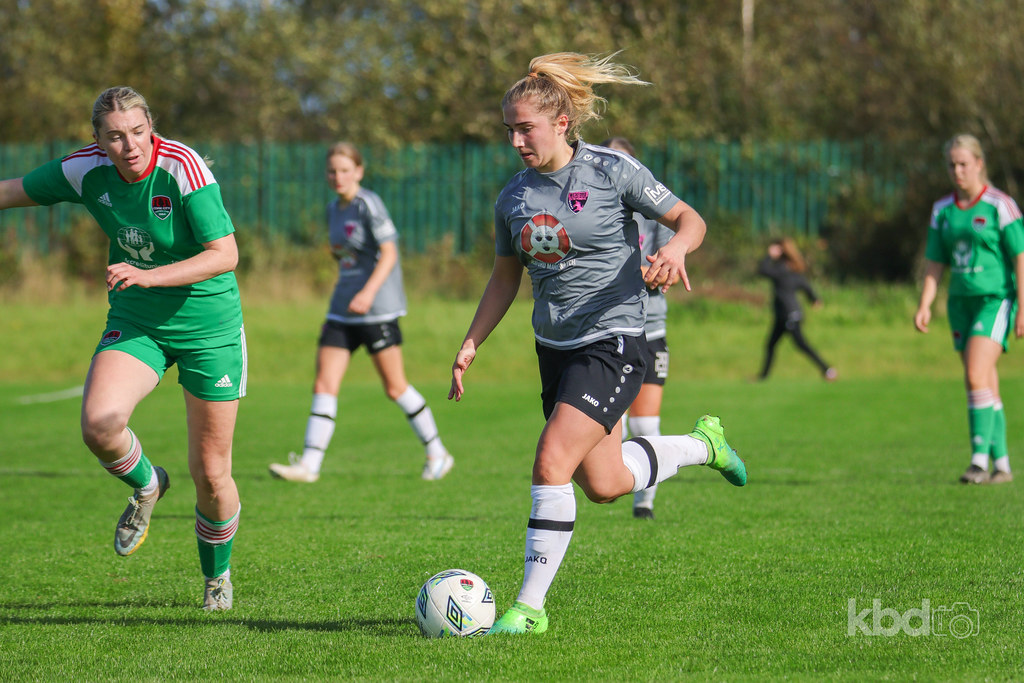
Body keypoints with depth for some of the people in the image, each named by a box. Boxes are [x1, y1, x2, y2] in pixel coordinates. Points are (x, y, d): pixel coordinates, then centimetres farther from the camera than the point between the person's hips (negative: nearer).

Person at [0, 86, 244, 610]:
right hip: (133, 324, 3)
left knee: (211, 474, 2)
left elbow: (225, 254, -26)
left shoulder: (183, 168, -23)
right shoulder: (86, 169, -10)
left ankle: (217, 575, 30)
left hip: (209, 326, -3)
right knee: (99, 426, -26)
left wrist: (148, 275, -35)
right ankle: (146, 486, 9)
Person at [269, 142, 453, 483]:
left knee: (395, 387, -1)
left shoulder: (369, 205, -11)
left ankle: (438, 453, 15)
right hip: (342, 310, 7)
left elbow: (389, 253, -18)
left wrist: (369, 292, -30)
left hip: (378, 310, -7)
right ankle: (309, 465, -5)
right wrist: (336, 251, 6)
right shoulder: (334, 209, 12)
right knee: (324, 385, -3)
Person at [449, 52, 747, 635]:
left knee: (552, 463, -19)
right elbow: (506, 278, 18)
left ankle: (530, 606, -11)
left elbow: (690, 220, -4)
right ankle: (702, 444, 38)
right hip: (555, 346, 7)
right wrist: (470, 345, 11)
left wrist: (674, 249, -26)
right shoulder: (514, 197, 5)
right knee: (605, 485, 11)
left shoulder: (612, 171, -10)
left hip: (612, 341, -7)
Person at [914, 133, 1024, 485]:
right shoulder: (942, 210, 9)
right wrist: (924, 305, 3)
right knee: (985, 386, 7)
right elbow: (935, 263, 14)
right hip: (961, 302, 6)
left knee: (977, 378, -19)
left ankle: (980, 461, -19)